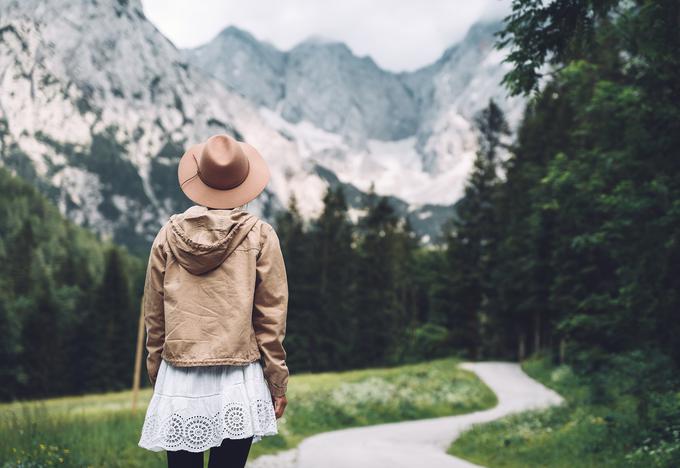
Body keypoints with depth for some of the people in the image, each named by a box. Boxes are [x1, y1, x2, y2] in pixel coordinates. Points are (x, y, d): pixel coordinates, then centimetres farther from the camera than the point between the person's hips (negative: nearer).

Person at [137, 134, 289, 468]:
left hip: (178, 381, 2)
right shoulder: (259, 236, -3)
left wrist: (156, 376, 19)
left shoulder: (169, 234, 3)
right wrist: (278, 382, 6)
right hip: (237, 382, -2)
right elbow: (271, 317, -2)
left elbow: (154, 316, 8)